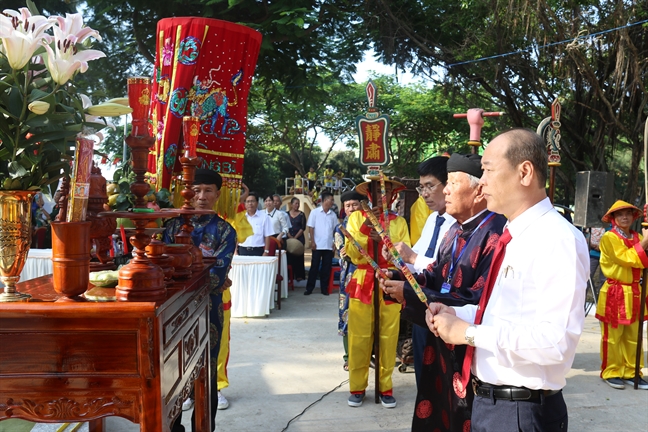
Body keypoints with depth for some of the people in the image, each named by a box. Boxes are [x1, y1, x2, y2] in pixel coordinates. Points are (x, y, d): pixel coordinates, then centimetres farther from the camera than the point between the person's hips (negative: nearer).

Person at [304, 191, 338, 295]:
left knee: (326, 268, 6)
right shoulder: (315, 212, -1)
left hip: (329, 246, 3)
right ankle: (309, 288, 8)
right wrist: (312, 242, -9)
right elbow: (310, 228, -3)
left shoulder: (333, 214, 8)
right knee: (314, 267, 1)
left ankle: (324, 288, 14)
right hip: (318, 245, -3)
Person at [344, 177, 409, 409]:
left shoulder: (399, 222, 8)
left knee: (388, 338, 1)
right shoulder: (357, 217, 7)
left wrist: (385, 240, -17)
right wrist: (366, 225, -14)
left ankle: (385, 387, 14)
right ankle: (357, 387, 12)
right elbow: (352, 253, -4)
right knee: (359, 338, -1)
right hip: (362, 284, 0)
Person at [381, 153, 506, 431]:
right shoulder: (455, 230, 8)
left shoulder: (495, 236, -24)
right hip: (440, 348, 9)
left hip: (471, 357, -9)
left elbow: (478, 303, -28)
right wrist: (403, 277, -5)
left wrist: (410, 295, -26)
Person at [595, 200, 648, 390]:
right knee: (613, 337, 0)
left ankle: (631, 373, 19)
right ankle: (611, 372, 11)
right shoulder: (609, 238, -8)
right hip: (614, 293, -6)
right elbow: (627, 258, -19)